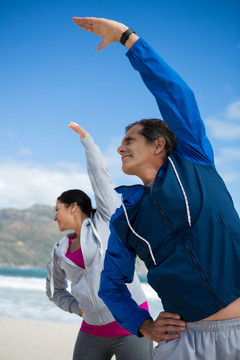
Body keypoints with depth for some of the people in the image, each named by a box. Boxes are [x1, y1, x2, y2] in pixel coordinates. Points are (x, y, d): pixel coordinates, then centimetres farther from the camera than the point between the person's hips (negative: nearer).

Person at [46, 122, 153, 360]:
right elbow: (54, 290, 26)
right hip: (93, 332, 6)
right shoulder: (60, 252, 12)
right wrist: (78, 307, 9)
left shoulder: (105, 221, -1)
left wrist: (86, 139, 5)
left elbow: (100, 175, -4)